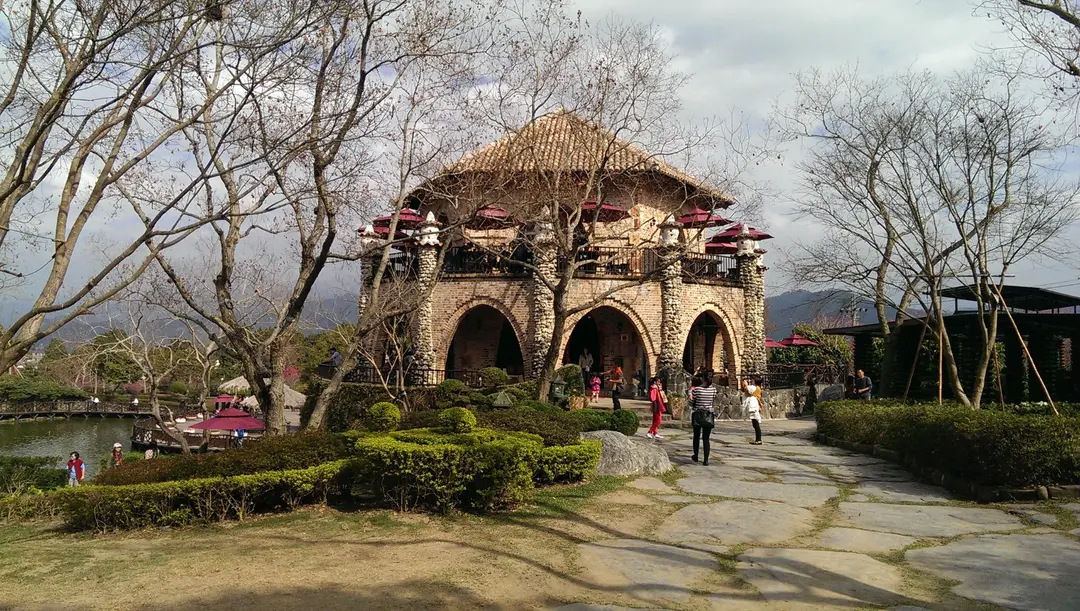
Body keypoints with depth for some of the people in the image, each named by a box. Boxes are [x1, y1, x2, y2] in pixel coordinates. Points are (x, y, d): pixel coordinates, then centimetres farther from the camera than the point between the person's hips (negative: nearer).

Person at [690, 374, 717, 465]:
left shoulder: (697, 389, -12)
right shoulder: (713, 389, -6)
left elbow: (691, 403, -7)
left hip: (698, 415, -1)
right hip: (708, 416, 1)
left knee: (696, 436, 18)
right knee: (706, 438, 5)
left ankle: (696, 456, 28)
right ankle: (706, 460, 0)